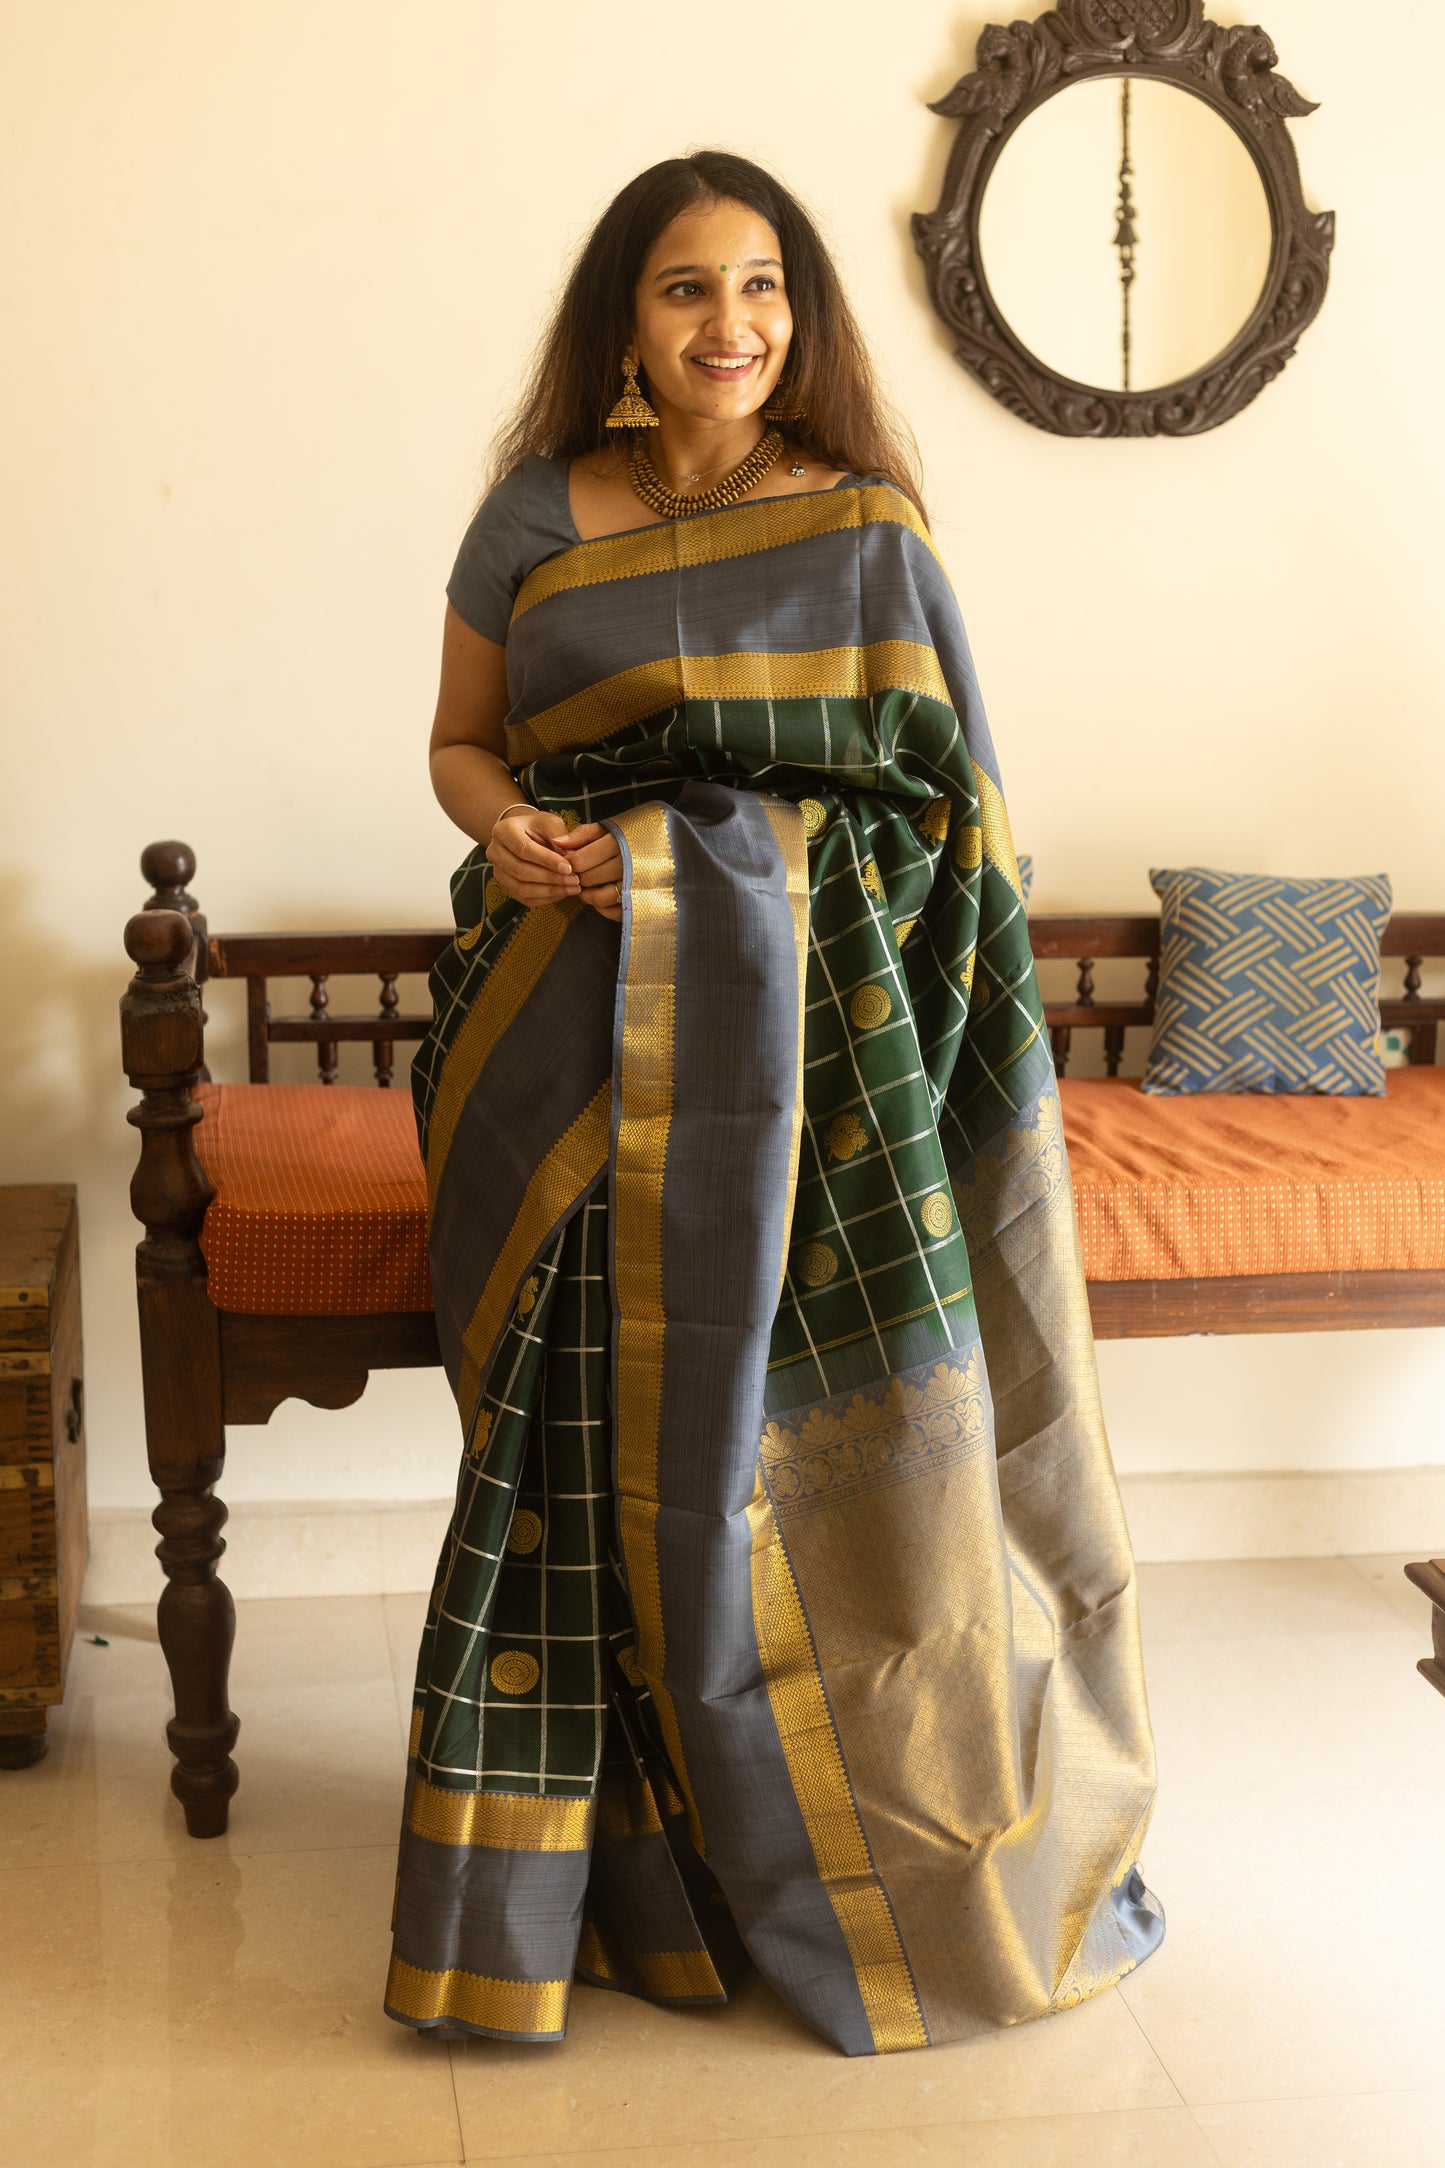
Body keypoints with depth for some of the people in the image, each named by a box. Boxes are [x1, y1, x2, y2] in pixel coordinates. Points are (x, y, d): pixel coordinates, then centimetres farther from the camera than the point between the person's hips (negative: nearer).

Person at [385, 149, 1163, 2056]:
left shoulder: (868, 527, 4)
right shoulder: (533, 515, 6)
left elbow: (940, 792, 4)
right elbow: (460, 739, 14)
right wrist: (507, 821, -9)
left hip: (804, 1019, -1)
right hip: (582, 1031, 1)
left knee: (817, 1429, 2)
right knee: (592, 1440, 4)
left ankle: (911, 1862, 21)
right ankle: (622, 1856, 19)